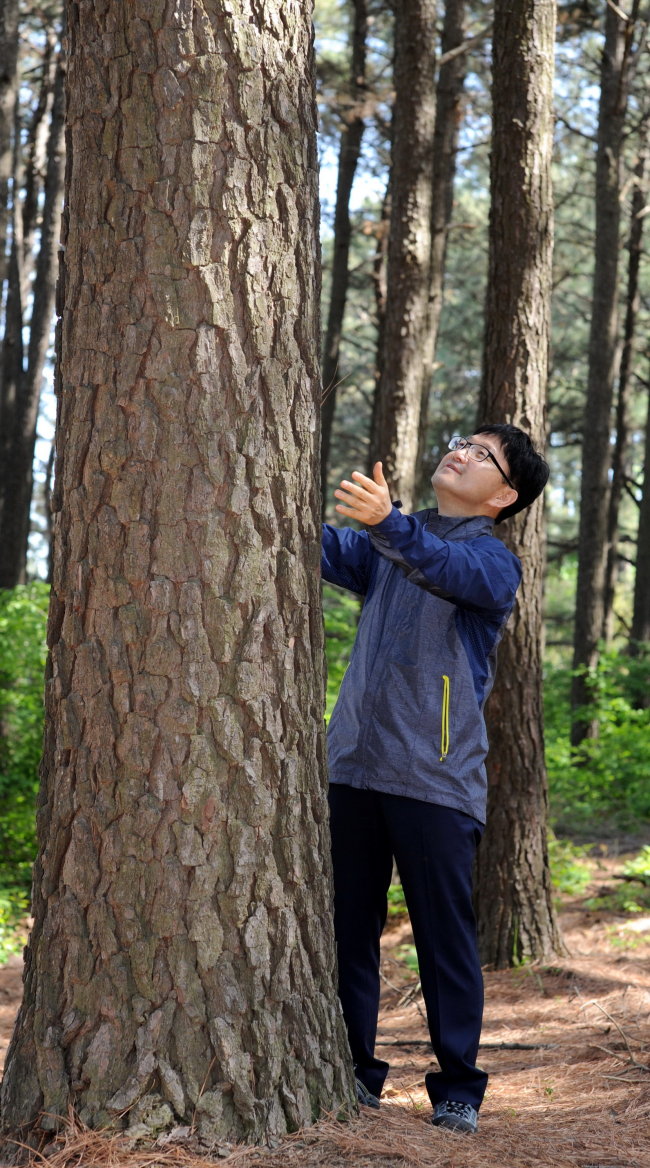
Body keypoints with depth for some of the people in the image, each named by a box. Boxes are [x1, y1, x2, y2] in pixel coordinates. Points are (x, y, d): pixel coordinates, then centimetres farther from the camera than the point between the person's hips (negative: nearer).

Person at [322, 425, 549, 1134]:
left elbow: (450, 569, -23)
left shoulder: (493, 559, -1)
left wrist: (388, 523, -42)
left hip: (436, 781, -5)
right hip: (352, 768, 5)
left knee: (446, 939, -1)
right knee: (347, 930, 8)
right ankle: (353, 1075, 19)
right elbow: (325, 548, 4)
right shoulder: (385, 545, 18)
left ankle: (458, 1090, 9)